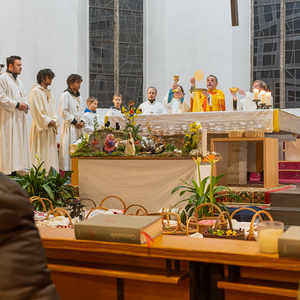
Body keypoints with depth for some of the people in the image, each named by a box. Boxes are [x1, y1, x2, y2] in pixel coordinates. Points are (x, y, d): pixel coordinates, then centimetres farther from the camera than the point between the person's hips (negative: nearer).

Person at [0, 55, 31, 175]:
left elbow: (24, 97, 24)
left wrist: (25, 105, 2)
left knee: (20, 142, 7)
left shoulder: (18, 81, 20)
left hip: (19, 118, 8)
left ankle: (18, 168, 11)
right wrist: (16, 104, -17)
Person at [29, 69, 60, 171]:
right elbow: (35, 109, -11)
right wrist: (47, 121, -13)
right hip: (40, 126, -7)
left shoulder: (50, 93, 19)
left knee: (51, 151, 5)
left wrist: (54, 121, -2)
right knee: (40, 151, -7)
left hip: (50, 127, 7)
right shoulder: (35, 91, -4)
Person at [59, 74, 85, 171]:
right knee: (69, 148, -7)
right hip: (69, 126, -7)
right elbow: (63, 111, -13)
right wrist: (74, 122, -12)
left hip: (78, 126, 7)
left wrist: (81, 121, 3)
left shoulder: (79, 96, 15)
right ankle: (67, 169, -3)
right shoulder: (66, 95, -7)